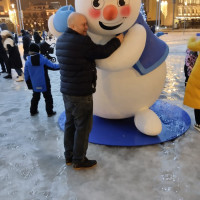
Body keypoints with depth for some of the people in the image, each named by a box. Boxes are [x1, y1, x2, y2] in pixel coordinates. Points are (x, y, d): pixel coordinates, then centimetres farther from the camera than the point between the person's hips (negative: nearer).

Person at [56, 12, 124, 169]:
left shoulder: (61, 40, 8)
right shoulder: (82, 42, -21)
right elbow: (103, 52, -12)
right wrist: (117, 40, 4)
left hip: (67, 91, 9)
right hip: (81, 93, -9)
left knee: (70, 124, 18)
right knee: (83, 127, 5)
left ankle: (69, 156, 31)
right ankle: (79, 160, 18)